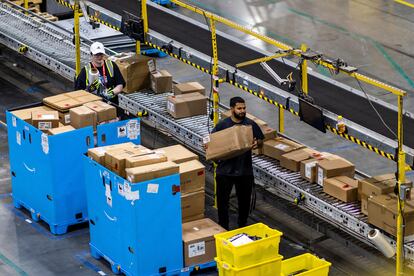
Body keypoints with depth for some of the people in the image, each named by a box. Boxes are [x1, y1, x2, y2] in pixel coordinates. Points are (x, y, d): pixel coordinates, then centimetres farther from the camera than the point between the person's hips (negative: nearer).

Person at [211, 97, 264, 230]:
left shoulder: (251, 124, -2)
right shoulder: (222, 125, -7)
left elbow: (261, 141, 8)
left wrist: (257, 143, -15)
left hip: (245, 170, 1)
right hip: (225, 170, -1)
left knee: (244, 199, 13)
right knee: (222, 199, 4)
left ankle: (242, 227, 32)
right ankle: (223, 228, 19)